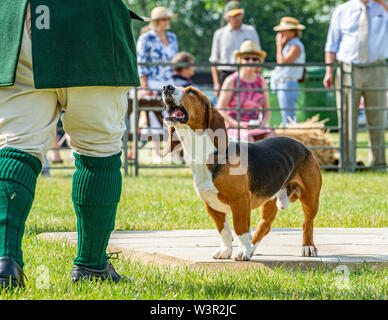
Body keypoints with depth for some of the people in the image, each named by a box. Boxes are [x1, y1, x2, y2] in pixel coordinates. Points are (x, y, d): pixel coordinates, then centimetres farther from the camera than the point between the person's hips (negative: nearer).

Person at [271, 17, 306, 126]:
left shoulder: (296, 46, -11)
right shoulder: (289, 45, 19)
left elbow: (282, 62, -17)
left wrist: (280, 45, -9)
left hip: (288, 85, -10)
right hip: (281, 84, 10)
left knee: (289, 121, -13)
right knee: (287, 122, 10)